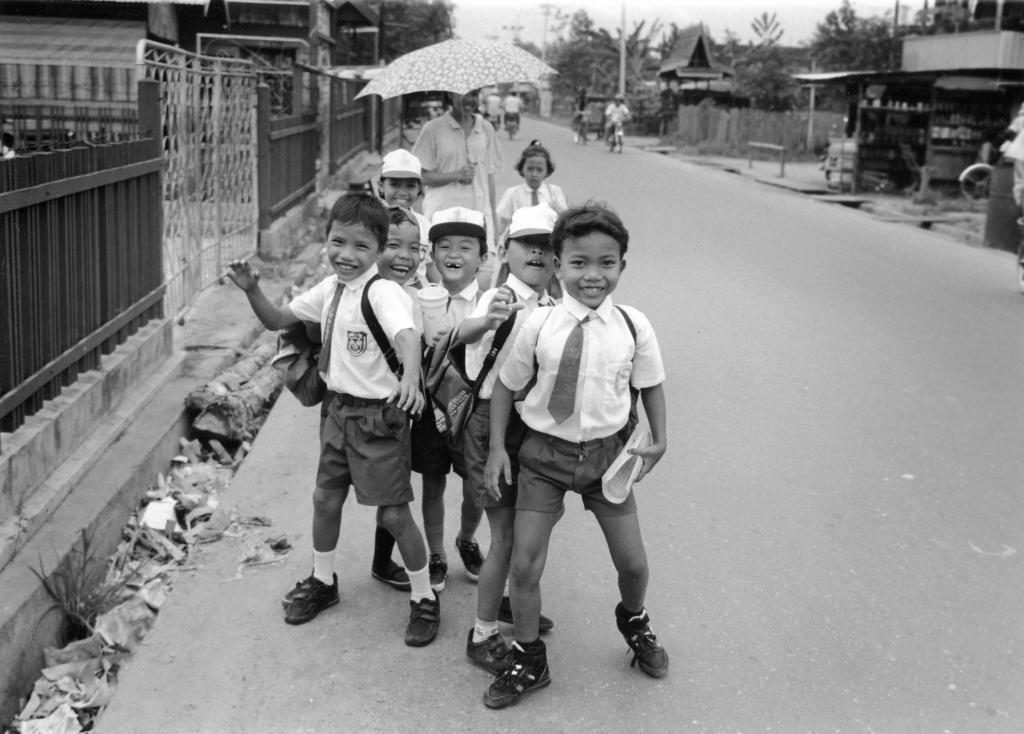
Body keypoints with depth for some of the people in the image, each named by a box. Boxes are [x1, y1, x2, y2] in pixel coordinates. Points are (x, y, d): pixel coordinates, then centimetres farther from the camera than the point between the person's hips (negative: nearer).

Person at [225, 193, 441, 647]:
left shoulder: (383, 293, -22)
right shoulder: (330, 289, 4)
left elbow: (406, 334, -41)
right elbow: (277, 320, 13)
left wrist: (410, 377, -61)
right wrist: (251, 290, -6)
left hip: (378, 414, -8)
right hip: (339, 408, 8)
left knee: (393, 512, -1)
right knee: (325, 497, 18)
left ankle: (424, 598, 17)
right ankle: (322, 581, 40)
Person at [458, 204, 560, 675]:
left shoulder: (552, 308, 3)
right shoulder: (501, 299, -18)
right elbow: (464, 333, -39)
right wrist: (489, 319, -58)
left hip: (533, 422, 7)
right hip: (493, 421, -7)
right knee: (505, 535, -2)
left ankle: (502, 599, 44)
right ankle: (482, 638, 12)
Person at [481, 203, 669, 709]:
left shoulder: (633, 326, -10)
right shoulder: (538, 325, -13)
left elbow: (651, 385, 6)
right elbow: (506, 385, -1)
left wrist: (658, 441, -3)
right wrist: (497, 448, -4)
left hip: (607, 452, 1)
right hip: (545, 452, -1)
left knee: (633, 563, 10)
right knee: (524, 565, -2)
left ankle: (633, 621, 46)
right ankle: (528, 662, 22)